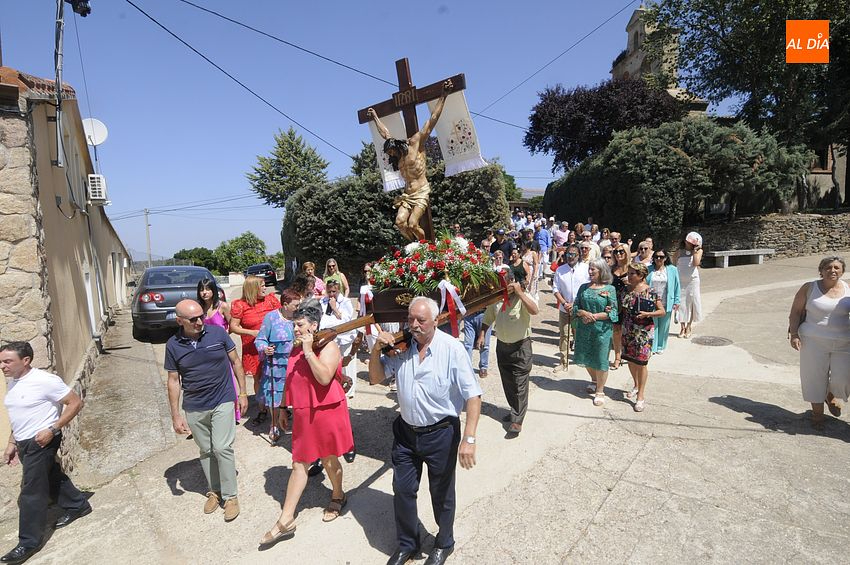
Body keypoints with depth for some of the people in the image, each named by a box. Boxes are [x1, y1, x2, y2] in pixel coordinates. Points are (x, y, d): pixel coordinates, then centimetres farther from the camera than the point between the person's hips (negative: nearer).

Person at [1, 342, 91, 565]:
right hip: (25, 443, 9)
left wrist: (52, 429, -23)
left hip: (41, 442, -9)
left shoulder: (45, 380, -21)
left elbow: (76, 402, -18)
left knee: (31, 492, -2)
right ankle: (77, 505, 39)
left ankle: (29, 542, 11)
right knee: (52, 477, 21)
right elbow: (19, 416, 18)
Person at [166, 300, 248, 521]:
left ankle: (230, 496, 12)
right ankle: (214, 491, 34)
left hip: (222, 402, -2)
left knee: (222, 448, -5)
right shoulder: (173, 345, -6)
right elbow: (173, 381, 1)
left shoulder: (218, 333, -10)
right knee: (206, 451, 15)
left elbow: (235, 362, -1)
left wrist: (242, 393, -2)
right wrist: (175, 415, 1)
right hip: (194, 408, 2)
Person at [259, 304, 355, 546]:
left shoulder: (328, 347, -14)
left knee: (328, 459, 13)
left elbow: (324, 378, -28)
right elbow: (291, 381, 17)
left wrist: (308, 351, -26)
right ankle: (285, 520, 15)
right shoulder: (296, 349, 8)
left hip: (326, 412, -6)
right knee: (299, 464, 9)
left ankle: (338, 496, 40)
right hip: (303, 414, 6)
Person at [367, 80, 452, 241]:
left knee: (412, 224, -18)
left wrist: (443, 96, -11)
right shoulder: (397, 155, 13)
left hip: (421, 193, -6)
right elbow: (385, 134, 29)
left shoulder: (415, 143, -5)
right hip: (406, 195, 7)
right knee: (400, 222, -12)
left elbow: (432, 120, -8)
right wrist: (375, 117, 40)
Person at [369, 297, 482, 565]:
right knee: (402, 490, 17)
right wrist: (376, 348, -15)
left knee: (442, 494, 17)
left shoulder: (452, 348, -19)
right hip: (405, 431, 4)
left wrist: (469, 439, -26)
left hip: (441, 433, -3)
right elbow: (376, 377, 3)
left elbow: (473, 395, -20)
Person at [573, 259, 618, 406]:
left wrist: (594, 316, -16)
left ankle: (600, 391, 18)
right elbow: (575, 307, 6)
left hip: (601, 329, -4)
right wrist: (584, 313, -14)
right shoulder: (584, 287, 7)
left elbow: (613, 312, -9)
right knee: (585, 357, 15)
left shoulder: (610, 289, -5)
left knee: (600, 361, 2)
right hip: (584, 328, 4)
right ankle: (594, 380, 42)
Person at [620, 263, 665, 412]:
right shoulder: (626, 290, 3)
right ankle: (636, 386, 39)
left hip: (643, 332, -5)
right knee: (630, 360, 16)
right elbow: (621, 308, 13)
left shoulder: (650, 292, -12)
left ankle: (640, 396, 11)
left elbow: (662, 311, -7)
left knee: (641, 363, 0)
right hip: (628, 331, 5)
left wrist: (647, 314, -22)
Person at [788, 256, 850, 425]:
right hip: (814, 341, -2)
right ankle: (817, 410, 21)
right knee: (815, 376, 3)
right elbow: (795, 311, -1)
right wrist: (794, 334, -9)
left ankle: (831, 396, 35)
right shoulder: (809, 288, -3)